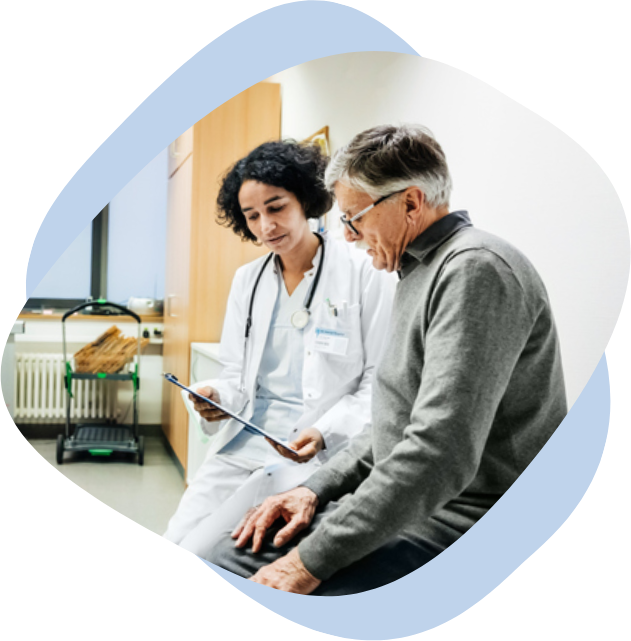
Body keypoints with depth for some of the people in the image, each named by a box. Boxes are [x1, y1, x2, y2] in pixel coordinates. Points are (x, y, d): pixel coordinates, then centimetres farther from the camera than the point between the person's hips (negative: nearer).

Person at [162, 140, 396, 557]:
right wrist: (216, 397, -7)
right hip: (242, 445, 6)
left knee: (204, 553, -16)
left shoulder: (365, 273, -6)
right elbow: (238, 376, 15)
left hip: (316, 457, -5)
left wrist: (325, 434, -20)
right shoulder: (247, 280, 13)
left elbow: (380, 382, -6)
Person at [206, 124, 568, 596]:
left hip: (460, 520, -9)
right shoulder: (422, 273, 16)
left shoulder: (477, 269, -17)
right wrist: (317, 488, 7)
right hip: (405, 503, 9)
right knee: (234, 558, 0)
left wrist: (313, 561, -21)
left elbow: (440, 455, -26)